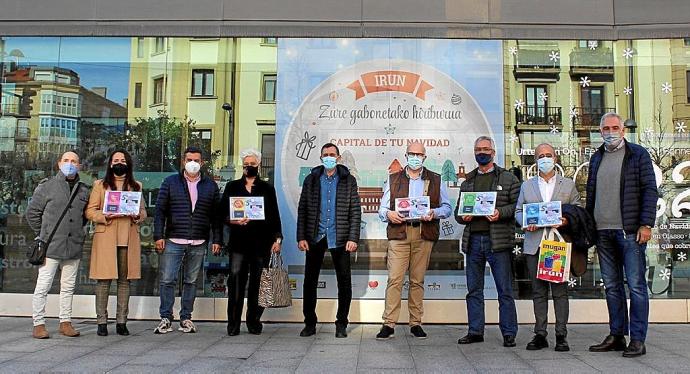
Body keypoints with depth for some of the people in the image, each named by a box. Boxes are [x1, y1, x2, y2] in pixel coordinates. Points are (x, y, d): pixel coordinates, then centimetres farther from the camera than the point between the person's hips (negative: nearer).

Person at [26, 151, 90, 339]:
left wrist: (77, 231, 12)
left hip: (74, 247, 4)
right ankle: (38, 324, 8)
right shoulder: (47, 186, -1)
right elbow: (32, 212, 3)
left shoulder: (83, 190, 10)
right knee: (43, 286, 0)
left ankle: (65, 322, 19)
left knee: (68, 286, 10)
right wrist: (43, 235, 4)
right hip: (51, 246, -4)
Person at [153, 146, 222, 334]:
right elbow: (160, 210, 3)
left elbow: (216, 215, 9)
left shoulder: (210, 185, 10)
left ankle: (186, 319, 17)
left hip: (199, 244, 1)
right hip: (173, 241, -1)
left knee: (191, 281, 8)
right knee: (167, 280, -3)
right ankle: (166, 319, 7)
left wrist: (217, 240, 3)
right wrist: (159, 236, -5)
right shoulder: (170, 182, 6)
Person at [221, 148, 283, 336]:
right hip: (239, 242, 0)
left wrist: (277, 238, 3)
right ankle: (233, 324, -3)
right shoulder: (232, 187, 13)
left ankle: (254, 322, 12)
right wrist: (234, 221, -10)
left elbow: (274, 215, 11)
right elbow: (223, 212, 9)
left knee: (257, 283, 2)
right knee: (236, 280, -9)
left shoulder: (267, 189, 13)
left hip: (262, 242, 1)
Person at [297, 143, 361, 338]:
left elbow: (355, 211, 1)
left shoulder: (348, 180, 5)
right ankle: (310, 324, 17)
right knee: (310, 280, 5)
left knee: (344, 281, 2)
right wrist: (301, 237, -3)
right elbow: (302, 210, 6)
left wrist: (353, 238, -8)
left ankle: (341, 324, 14)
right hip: (315, 237, 1)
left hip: (339, 238, -1)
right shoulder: (311, 179, 9)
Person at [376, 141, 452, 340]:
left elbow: (447, 207, 12)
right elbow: (382, 208, 12)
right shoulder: (393, 179, 15)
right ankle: (389, 324, -5)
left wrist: (434, 213, -8)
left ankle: (416, 323, 13)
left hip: (424, 235, 1)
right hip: (398, 233, 0)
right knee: (394, 279, -8)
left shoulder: (436, 180, 14)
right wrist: (388, 214, -11)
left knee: (418, 280, 4)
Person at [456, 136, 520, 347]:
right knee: (474, 290, 9)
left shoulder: (508, 178, 7)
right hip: (473, 240, 4)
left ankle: (509, 333, 7)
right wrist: (463, 217, -3)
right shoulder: (467, 181, 19)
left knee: (505, 290, -1)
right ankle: (475, 332, 17)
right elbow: (458, 210, 19)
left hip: (498, 241, -4)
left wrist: (500, 213, -17)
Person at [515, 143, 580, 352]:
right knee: (538, 291, 5)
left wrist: (567, 220, -11)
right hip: (534, 245, 2)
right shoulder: (527, 186, 16)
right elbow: (518, 211, 14)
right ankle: (540, 335, 10)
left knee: (560, 291, -1)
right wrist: (525, 223, -6)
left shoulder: (568, 185, 12)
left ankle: (561, 336, 5)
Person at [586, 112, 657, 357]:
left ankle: (637, 340, 2)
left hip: (630, 231, -5)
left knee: (636, 285, -3)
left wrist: (646, 224, -12)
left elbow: (650, 191, -4)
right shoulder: (596, 158, 16)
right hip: (603, 232, 5)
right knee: (611, 286, 9)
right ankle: (616, 336, 17)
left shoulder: (638, 155, 1)